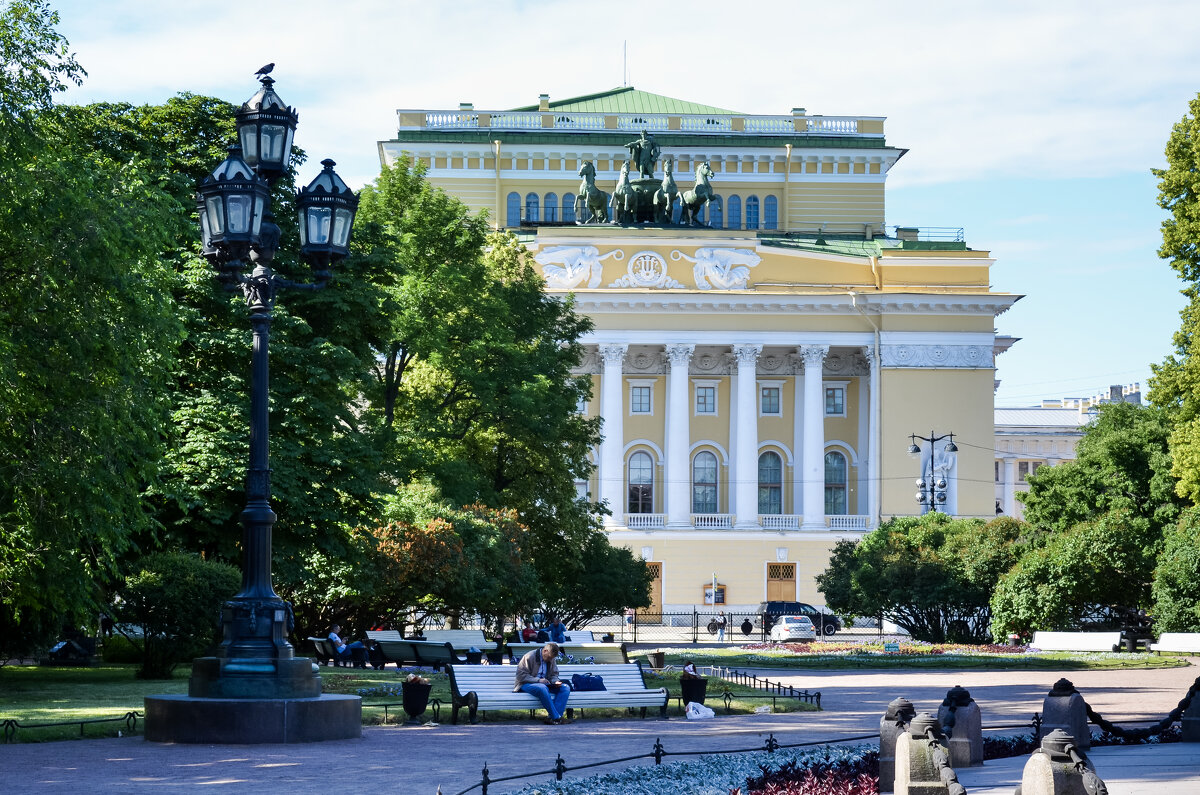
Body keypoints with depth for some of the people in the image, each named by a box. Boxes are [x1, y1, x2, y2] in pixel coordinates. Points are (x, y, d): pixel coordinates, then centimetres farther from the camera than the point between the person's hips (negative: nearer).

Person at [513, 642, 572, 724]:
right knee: (542, 688, -41)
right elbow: (521, 675, -15)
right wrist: (538, 680, -24)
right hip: (527, 684, -7)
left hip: (544, 684, 7)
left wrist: (555, 681, -6)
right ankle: (556, 717, -37)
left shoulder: (552, 659, 10)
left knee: (566, 687, -16)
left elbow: (554, 675, 19)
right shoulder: (529, 657, -11)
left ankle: (552, 717, -29)